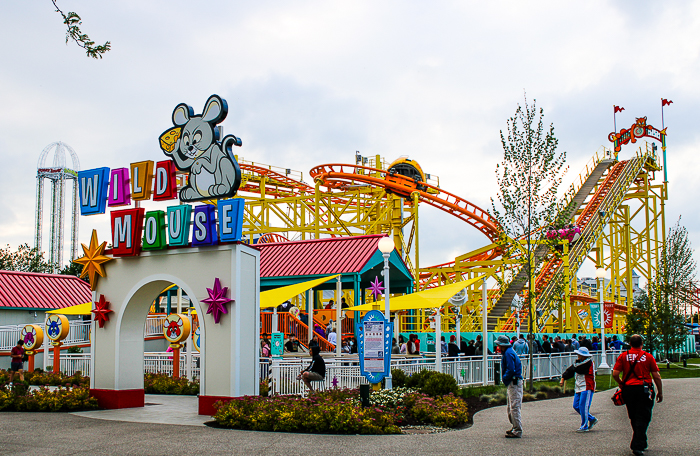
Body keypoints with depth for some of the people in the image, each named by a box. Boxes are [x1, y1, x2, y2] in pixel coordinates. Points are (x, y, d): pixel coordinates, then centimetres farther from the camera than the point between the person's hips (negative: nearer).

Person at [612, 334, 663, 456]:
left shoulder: (623, 356, 2)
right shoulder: (648, 356, -1)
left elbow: (615, 374, -5)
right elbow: (656, 376, -1)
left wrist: (621, 384, 14)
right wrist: (660, 392, 10)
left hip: (628, 389, 2)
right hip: (644, 390, -2)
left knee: (634, 418, 17)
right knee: (642, 418, 1)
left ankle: (641, 443, 28)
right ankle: (637, 446, -8)